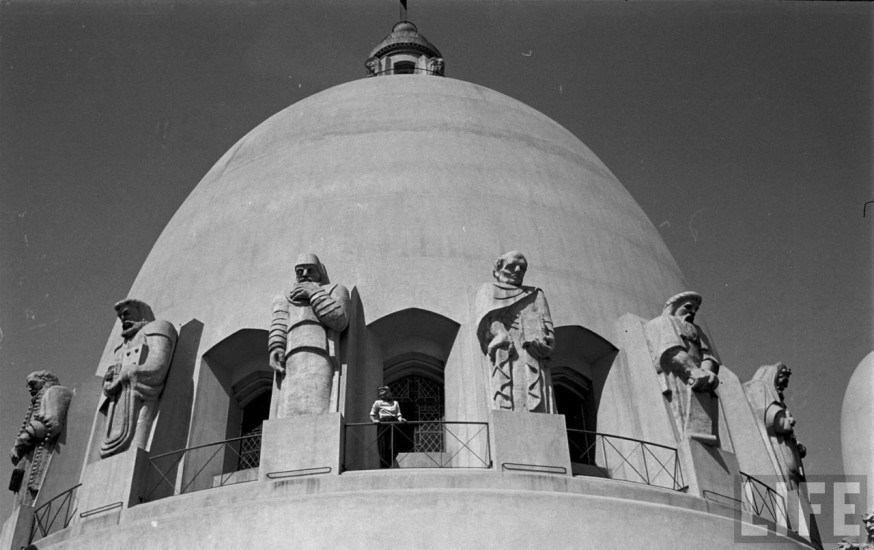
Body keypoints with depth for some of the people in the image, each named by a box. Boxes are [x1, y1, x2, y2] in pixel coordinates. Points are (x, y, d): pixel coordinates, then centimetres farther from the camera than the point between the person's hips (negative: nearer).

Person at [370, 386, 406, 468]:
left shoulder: (395, 403, 20)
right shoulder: (378, 402, 12)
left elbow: (398, 415, 15)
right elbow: (372, 415, 10)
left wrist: (401, 419, -8)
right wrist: (374, 420, -11)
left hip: (393, 425, 2)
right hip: (382, 424, -2)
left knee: (392, 448, -6)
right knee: (383, 447, -8)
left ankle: (389, 466, 1)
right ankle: (383, 467, -5)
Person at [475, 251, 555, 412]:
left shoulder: (536, 295, 32)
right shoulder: (488, 291, 27)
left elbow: (548, 330, 16)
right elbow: (487, 319, 7)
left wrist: (540, 343, -7)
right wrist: (502, 337, -13)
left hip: (534, 357, 2)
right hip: (504, 356, -2)